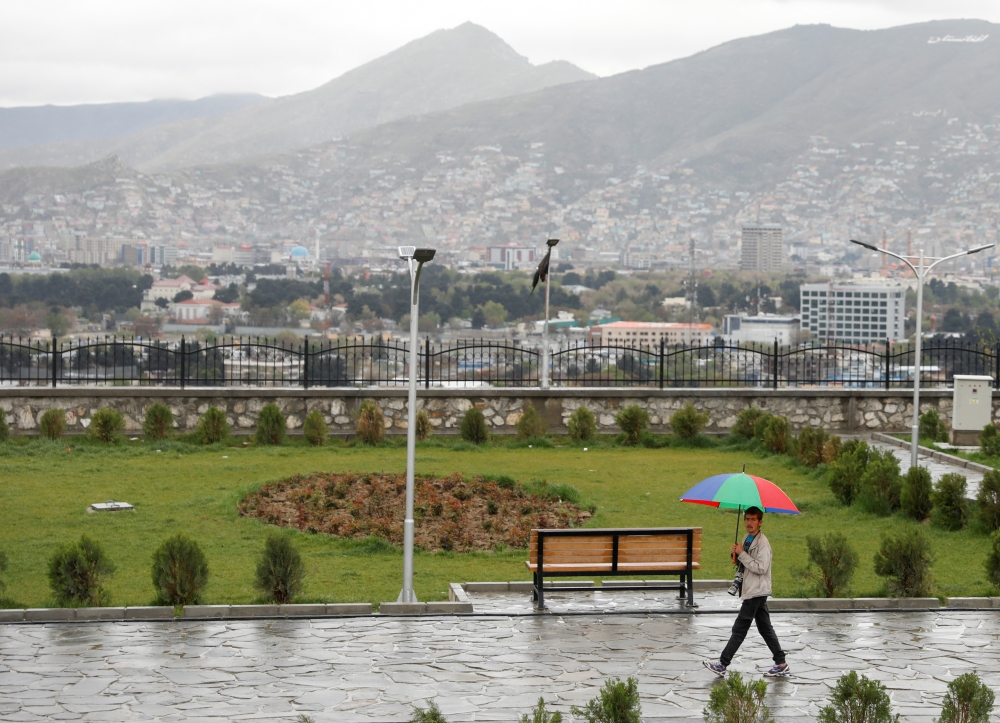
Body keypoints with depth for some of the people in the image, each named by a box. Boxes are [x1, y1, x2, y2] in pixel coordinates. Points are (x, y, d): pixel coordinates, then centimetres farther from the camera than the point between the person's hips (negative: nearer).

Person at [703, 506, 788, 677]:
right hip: (753, 591, 10)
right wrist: (735, 554, 0)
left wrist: (742, 554, -21)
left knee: (739, 629, -5)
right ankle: (781, 664, 14)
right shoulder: (746, 539, 13)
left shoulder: (762, 543, -16)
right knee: (765, 628, 11)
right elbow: (743, 564, 22)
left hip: (757, 591, -10)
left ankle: (722, 665, -2)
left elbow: (761, 568, -24)